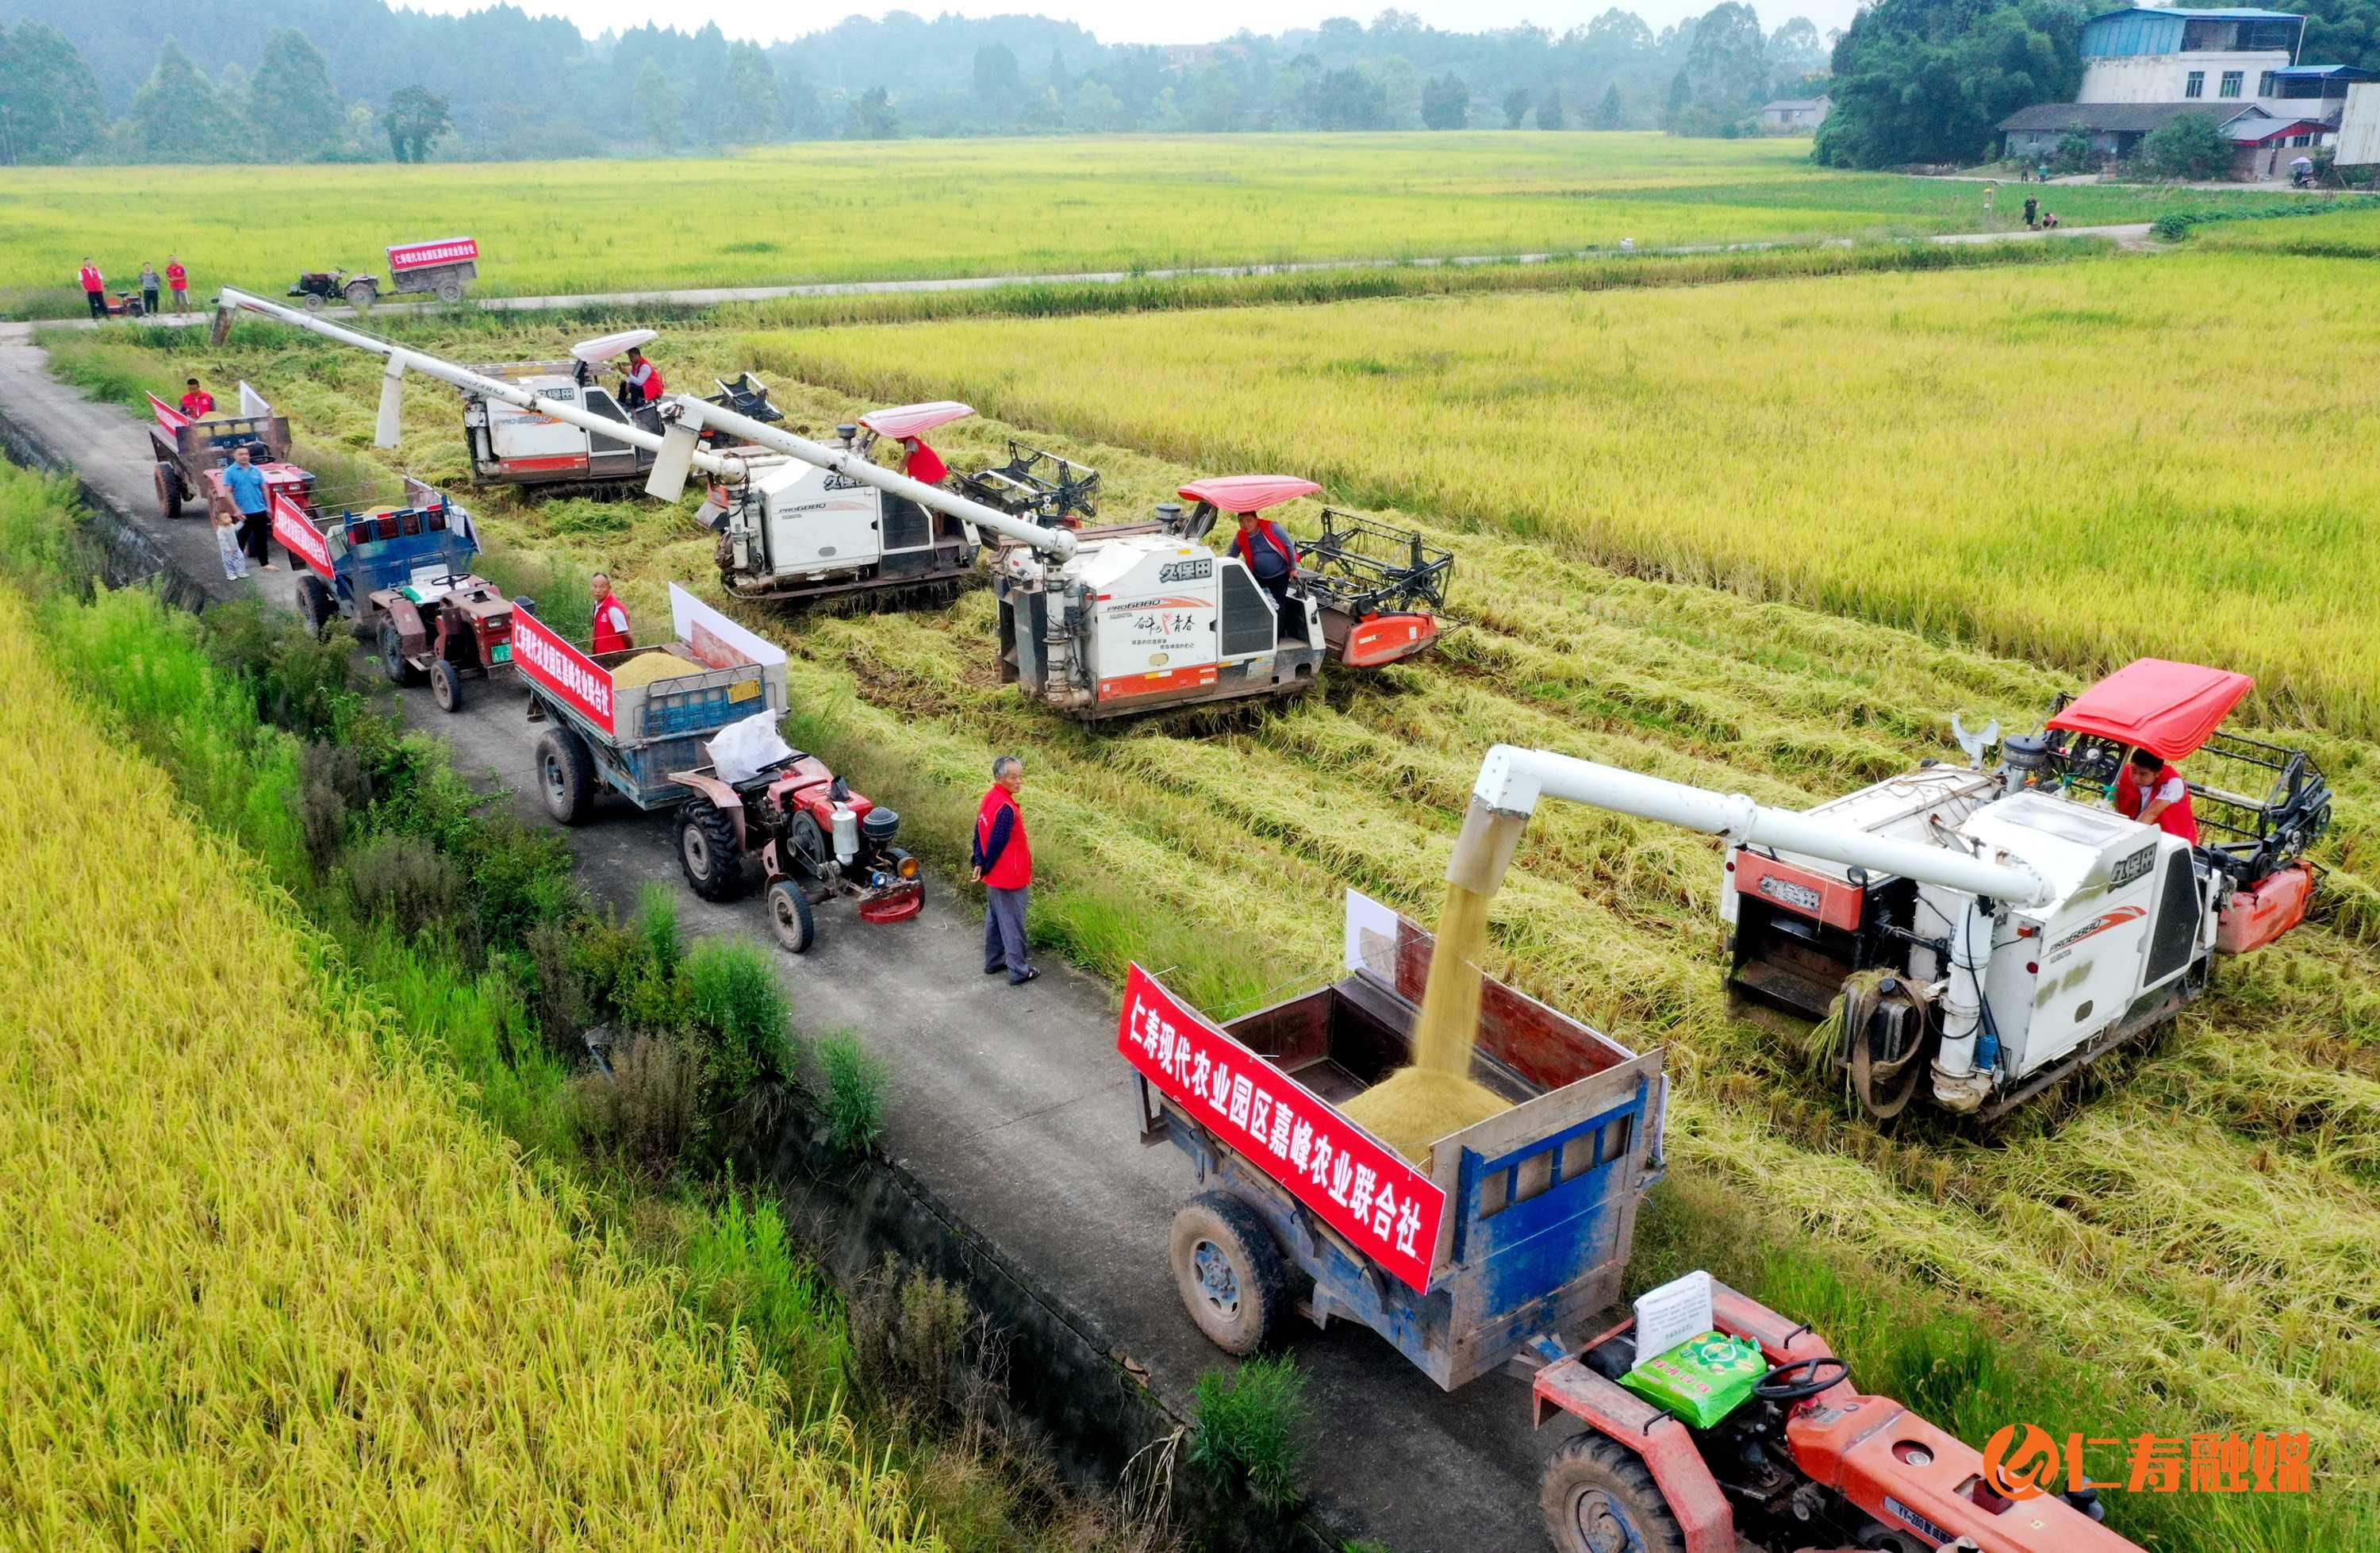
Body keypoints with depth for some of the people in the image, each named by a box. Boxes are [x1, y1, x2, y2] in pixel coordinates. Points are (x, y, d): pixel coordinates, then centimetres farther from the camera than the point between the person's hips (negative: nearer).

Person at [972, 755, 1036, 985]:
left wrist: (980, 864, 7)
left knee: (995, 919, 20)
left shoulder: (990, 798, 2)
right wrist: (986, 869, -8)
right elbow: (996, 844, -23)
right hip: (1010, 878, -9)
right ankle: (1018, 971, 12)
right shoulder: (1006, 809, -28)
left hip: (995, 877, 9)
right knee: (1013, 924, 2)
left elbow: (979, 834, 8)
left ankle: (993, 961, 33)